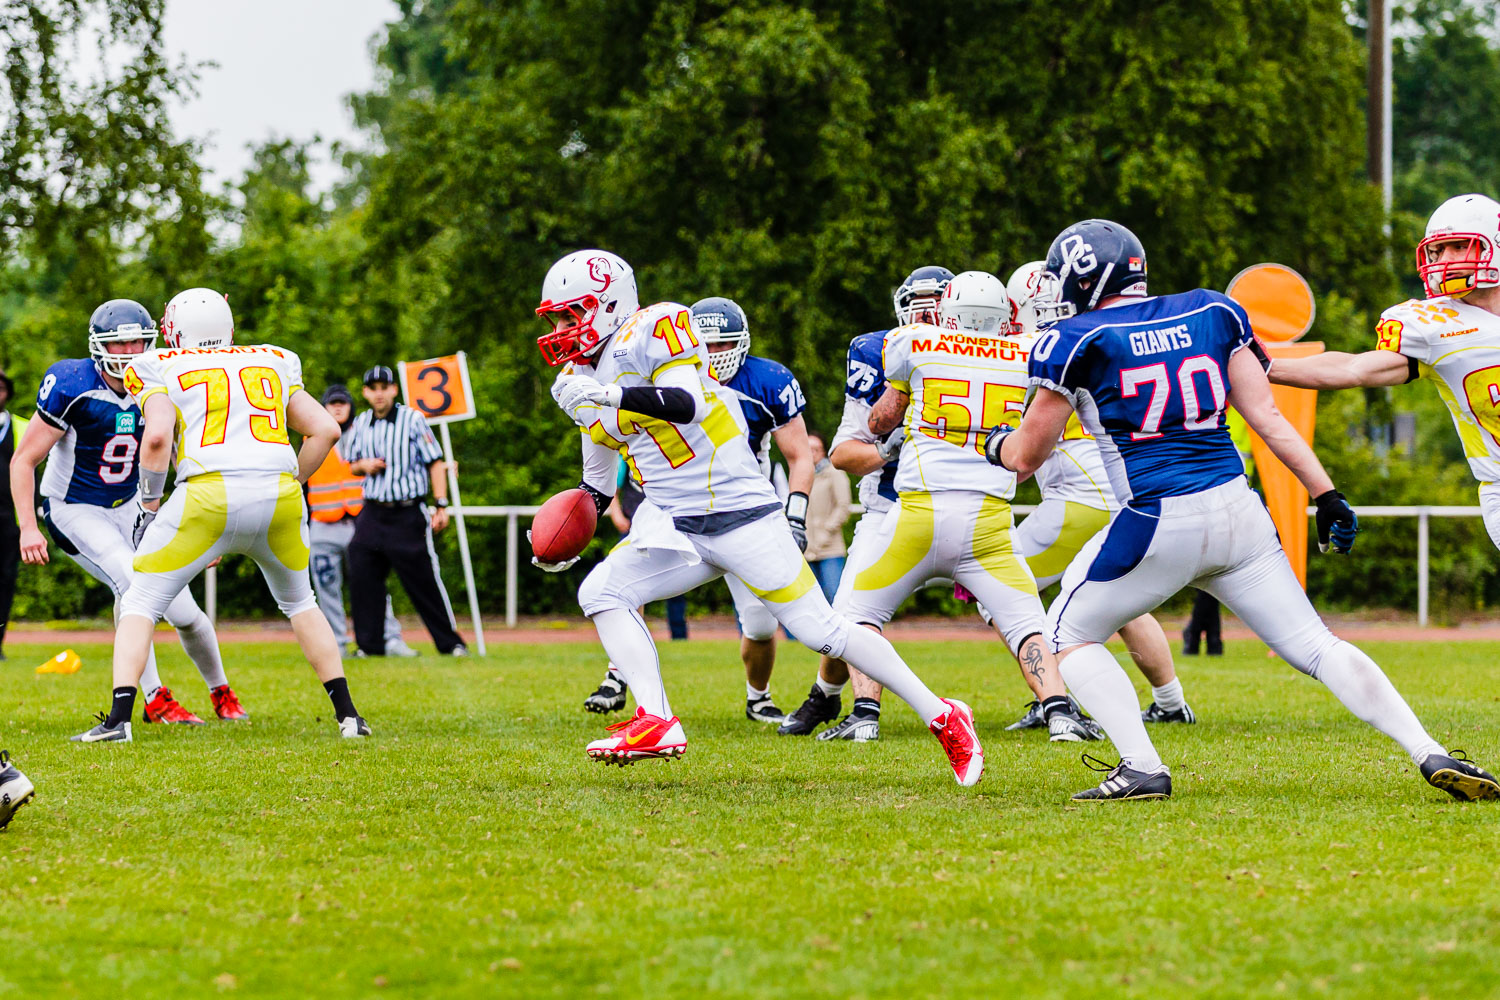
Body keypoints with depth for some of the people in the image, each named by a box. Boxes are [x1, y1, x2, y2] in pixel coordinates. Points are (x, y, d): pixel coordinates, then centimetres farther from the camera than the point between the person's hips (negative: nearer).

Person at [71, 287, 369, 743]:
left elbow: (157, 435, -3)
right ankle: (347, 714, 21)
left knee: (140, 603, 11)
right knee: (299, 602, 28)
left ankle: (119, 717, -4)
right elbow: (325, 430, 18)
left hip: (210, 495, -3)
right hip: (278, 491, 3)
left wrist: (149, 507, 7)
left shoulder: (163, 371, 14)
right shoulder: (273, 365, 25)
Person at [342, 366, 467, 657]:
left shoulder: (412, 420, -4)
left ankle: (451, 643, 6)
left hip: (408, 513, -4)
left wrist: (441, 505, -10)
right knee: (362, 578, -2)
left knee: (424, 580, -4)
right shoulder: (360, 425, 9)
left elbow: (435, 463, -3)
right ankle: (370, 645, 8)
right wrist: (364, 465, -3)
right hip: (373, 513, 4)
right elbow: (352, 465, 22)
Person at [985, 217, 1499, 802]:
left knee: (1069, 637, 14)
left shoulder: (1076, 341, -1)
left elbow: (1025, 457, 5)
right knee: (1316, 645, 8)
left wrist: (998, 444, 28)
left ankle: (1142, 769, -1)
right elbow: (1268, 418, 8)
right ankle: (1431, 755, -4)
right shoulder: (1210, 314, 12)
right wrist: (1326, 492, 12)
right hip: (1238, 512, 5)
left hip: (1158, 524, -5)